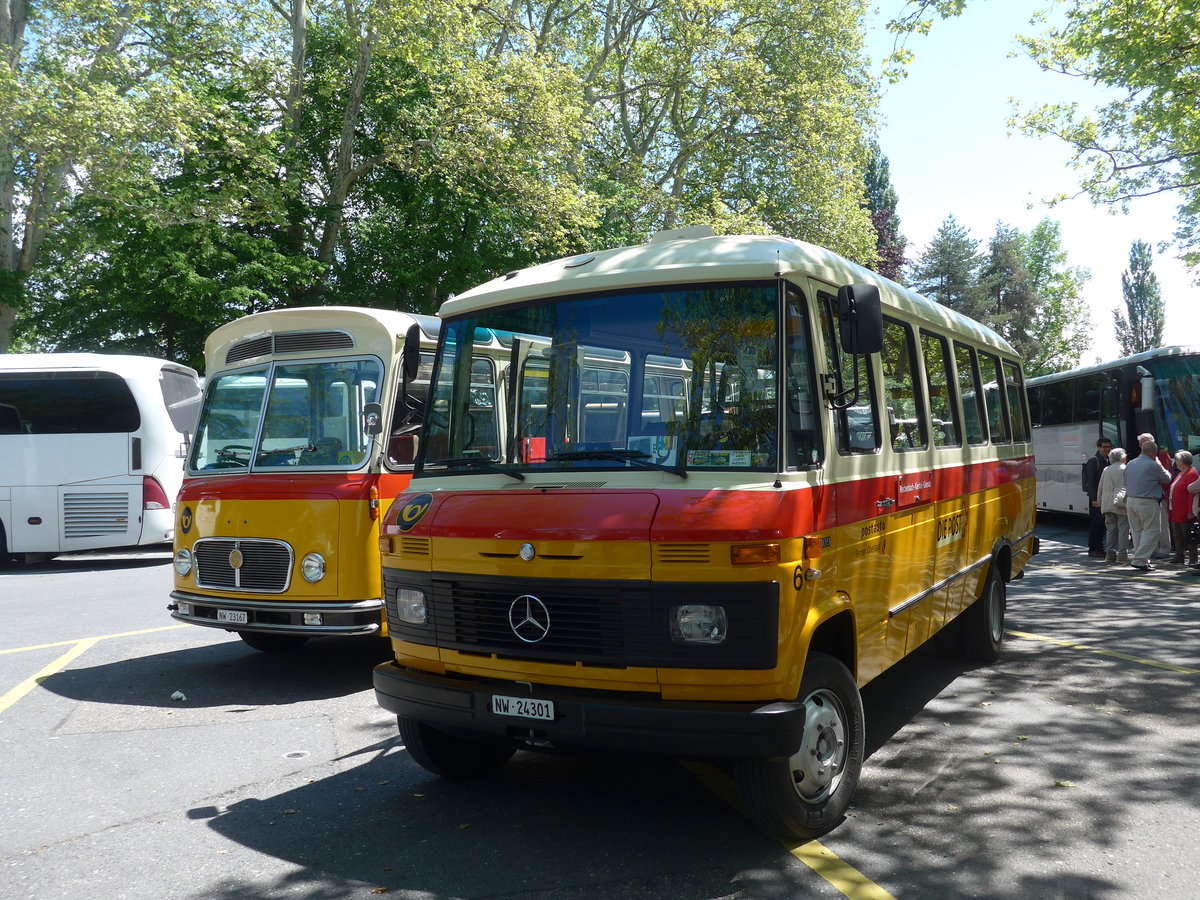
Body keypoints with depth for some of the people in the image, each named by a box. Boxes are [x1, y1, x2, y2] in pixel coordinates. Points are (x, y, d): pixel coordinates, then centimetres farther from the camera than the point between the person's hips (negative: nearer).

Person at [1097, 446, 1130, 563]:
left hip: (1107, 504, 5)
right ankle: (1122, 554, -4)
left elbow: (1100, 488, 15)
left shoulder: (1106, 470, 11)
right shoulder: (1125, 470, -4)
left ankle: (1110, 553, 12)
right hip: (1121, 506, -5)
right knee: (1123, 529, -2)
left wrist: (1100, 501, 21)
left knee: (1110, 529, 10)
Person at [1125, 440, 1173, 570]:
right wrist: (1160, 465, 16)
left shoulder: (1130, 465, 8)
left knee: (1137, 531, 13)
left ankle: (1140, 559, 18)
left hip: (1130, 501, 7)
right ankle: (1140, 560, -7)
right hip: (1147, 503, -7)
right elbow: (1167, 479, 3)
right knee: (1151, 531, -1)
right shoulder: (1153, 466, -13)